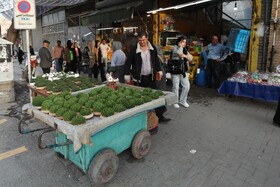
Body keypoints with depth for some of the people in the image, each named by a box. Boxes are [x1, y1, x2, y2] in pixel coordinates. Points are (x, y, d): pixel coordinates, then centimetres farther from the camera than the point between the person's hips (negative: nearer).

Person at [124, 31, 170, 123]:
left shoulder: (153, 48, 4)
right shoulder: (134, 50, -7)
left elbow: (156, 60, 16)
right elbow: (128, 63, -3)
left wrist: (159, 71, 15)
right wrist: (127, 75, -5)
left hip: (150, 77, 3)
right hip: (139, 78, -3)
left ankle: (160, 116, 16)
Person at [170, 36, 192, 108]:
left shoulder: (185, 50, 13)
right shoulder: (175, 48, -7)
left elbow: (191, 58, 5)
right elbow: (179, 53, -27)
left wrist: (186, 56, -13)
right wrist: (180, 46, -15)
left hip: (183, 71, 6)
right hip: (175, 71, -6)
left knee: (186, 86, 6)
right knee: (176, 87, 3)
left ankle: (182, 100, 24)